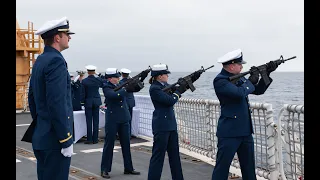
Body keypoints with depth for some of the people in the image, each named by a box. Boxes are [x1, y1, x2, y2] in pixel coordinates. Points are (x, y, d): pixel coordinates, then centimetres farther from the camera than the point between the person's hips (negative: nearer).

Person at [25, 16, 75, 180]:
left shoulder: (39, 61, 13)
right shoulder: (56, 61, -17)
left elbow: (32, 98, 18)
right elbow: (57, 104, -23)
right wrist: (66, 140, -20)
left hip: (41, 136, 10)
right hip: (54, 139, -10)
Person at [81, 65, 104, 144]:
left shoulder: (84, 81, -9)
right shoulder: (98, 79, -4)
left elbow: (83, 93, -6)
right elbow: (102, 85, 17)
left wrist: (82, 101, 5)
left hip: (88, 102, -2)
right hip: (97, 101, 2)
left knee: (89, 121, 1)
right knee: (96, 121, 6)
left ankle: (89, 139, 2)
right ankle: (95, 139, 9)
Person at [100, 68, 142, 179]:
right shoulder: (106, 88, -7)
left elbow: (135, 89, 4)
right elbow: (114, 95, -26)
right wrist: (126, 89, -32)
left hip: (124, 119, 6)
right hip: (112, 119, -6)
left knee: (126, 144, 9)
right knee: (109, 144, 0)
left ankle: (128, 168, 18)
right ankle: (105, 169, 9)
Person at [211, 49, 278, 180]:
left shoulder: (239, 78, 11)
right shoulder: (220, 80, -14)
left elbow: (258, 90, 19)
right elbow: (239, 93, -27)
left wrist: (267, 74, 7)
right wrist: (251, 81, -10)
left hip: (246, 130, 8)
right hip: (229, 132, -8)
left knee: (249, 167, 15)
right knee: (222, 167, -2)